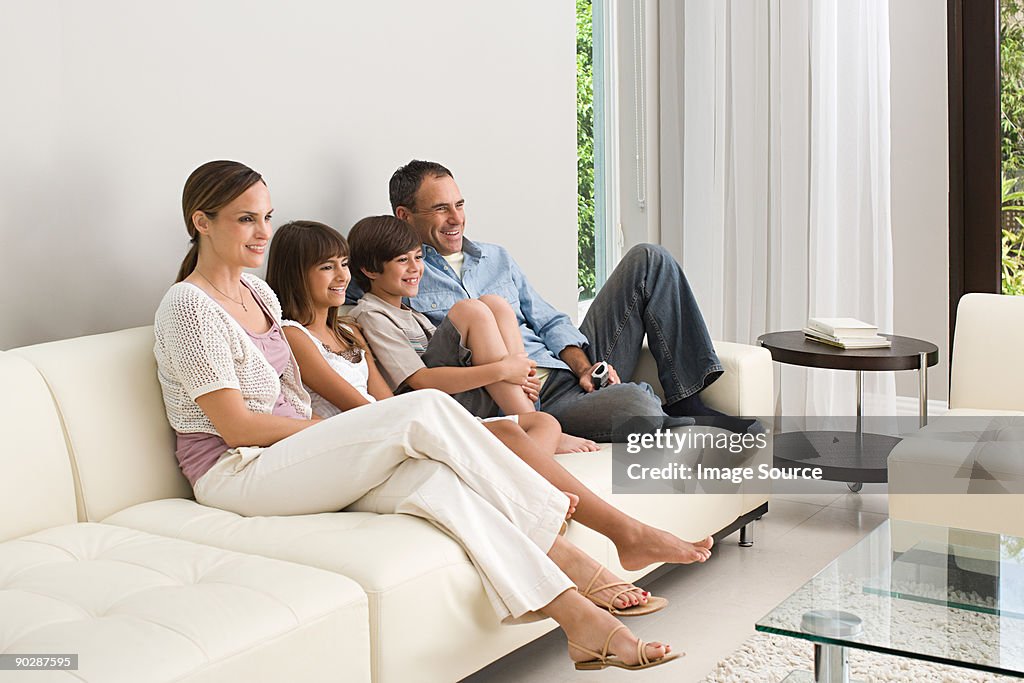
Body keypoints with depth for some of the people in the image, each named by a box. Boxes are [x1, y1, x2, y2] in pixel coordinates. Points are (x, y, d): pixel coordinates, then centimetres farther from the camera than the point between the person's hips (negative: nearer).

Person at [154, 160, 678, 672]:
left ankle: (579, 619, -31)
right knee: (425, 410, -23)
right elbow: (236, 426, -15)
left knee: (430, 478, -23)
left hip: (288, 456, 8)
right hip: (235, 473, -8)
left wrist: (352, 432, 0)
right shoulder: (188, 307, -10)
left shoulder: (257, 292, 16)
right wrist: (346, 430, -10)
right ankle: (559, 552, -18)